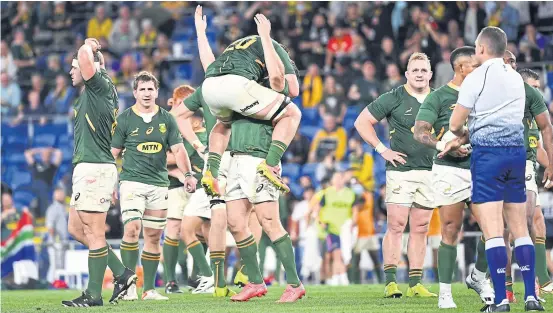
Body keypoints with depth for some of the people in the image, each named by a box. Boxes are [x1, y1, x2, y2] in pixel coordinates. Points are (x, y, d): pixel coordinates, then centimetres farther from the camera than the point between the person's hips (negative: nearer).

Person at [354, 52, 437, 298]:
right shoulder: (394, 98, -2)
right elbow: (362, 122, 1)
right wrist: (382, 149, -4)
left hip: (430, 171, 4)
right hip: (401, 169, -4)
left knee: (420, 229, 5)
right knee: (396, 225, -8)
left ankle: (415, 284, 8)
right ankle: (390, 282, -7)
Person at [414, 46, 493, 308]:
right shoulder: (438, 97, -2)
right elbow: (419, 131, -9)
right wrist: (443, 145, -25)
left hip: (480, 168, 5)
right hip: (449, 171, -5)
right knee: (450, 232, -4)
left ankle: (478, 277, 18)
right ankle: (445, 292, 3)